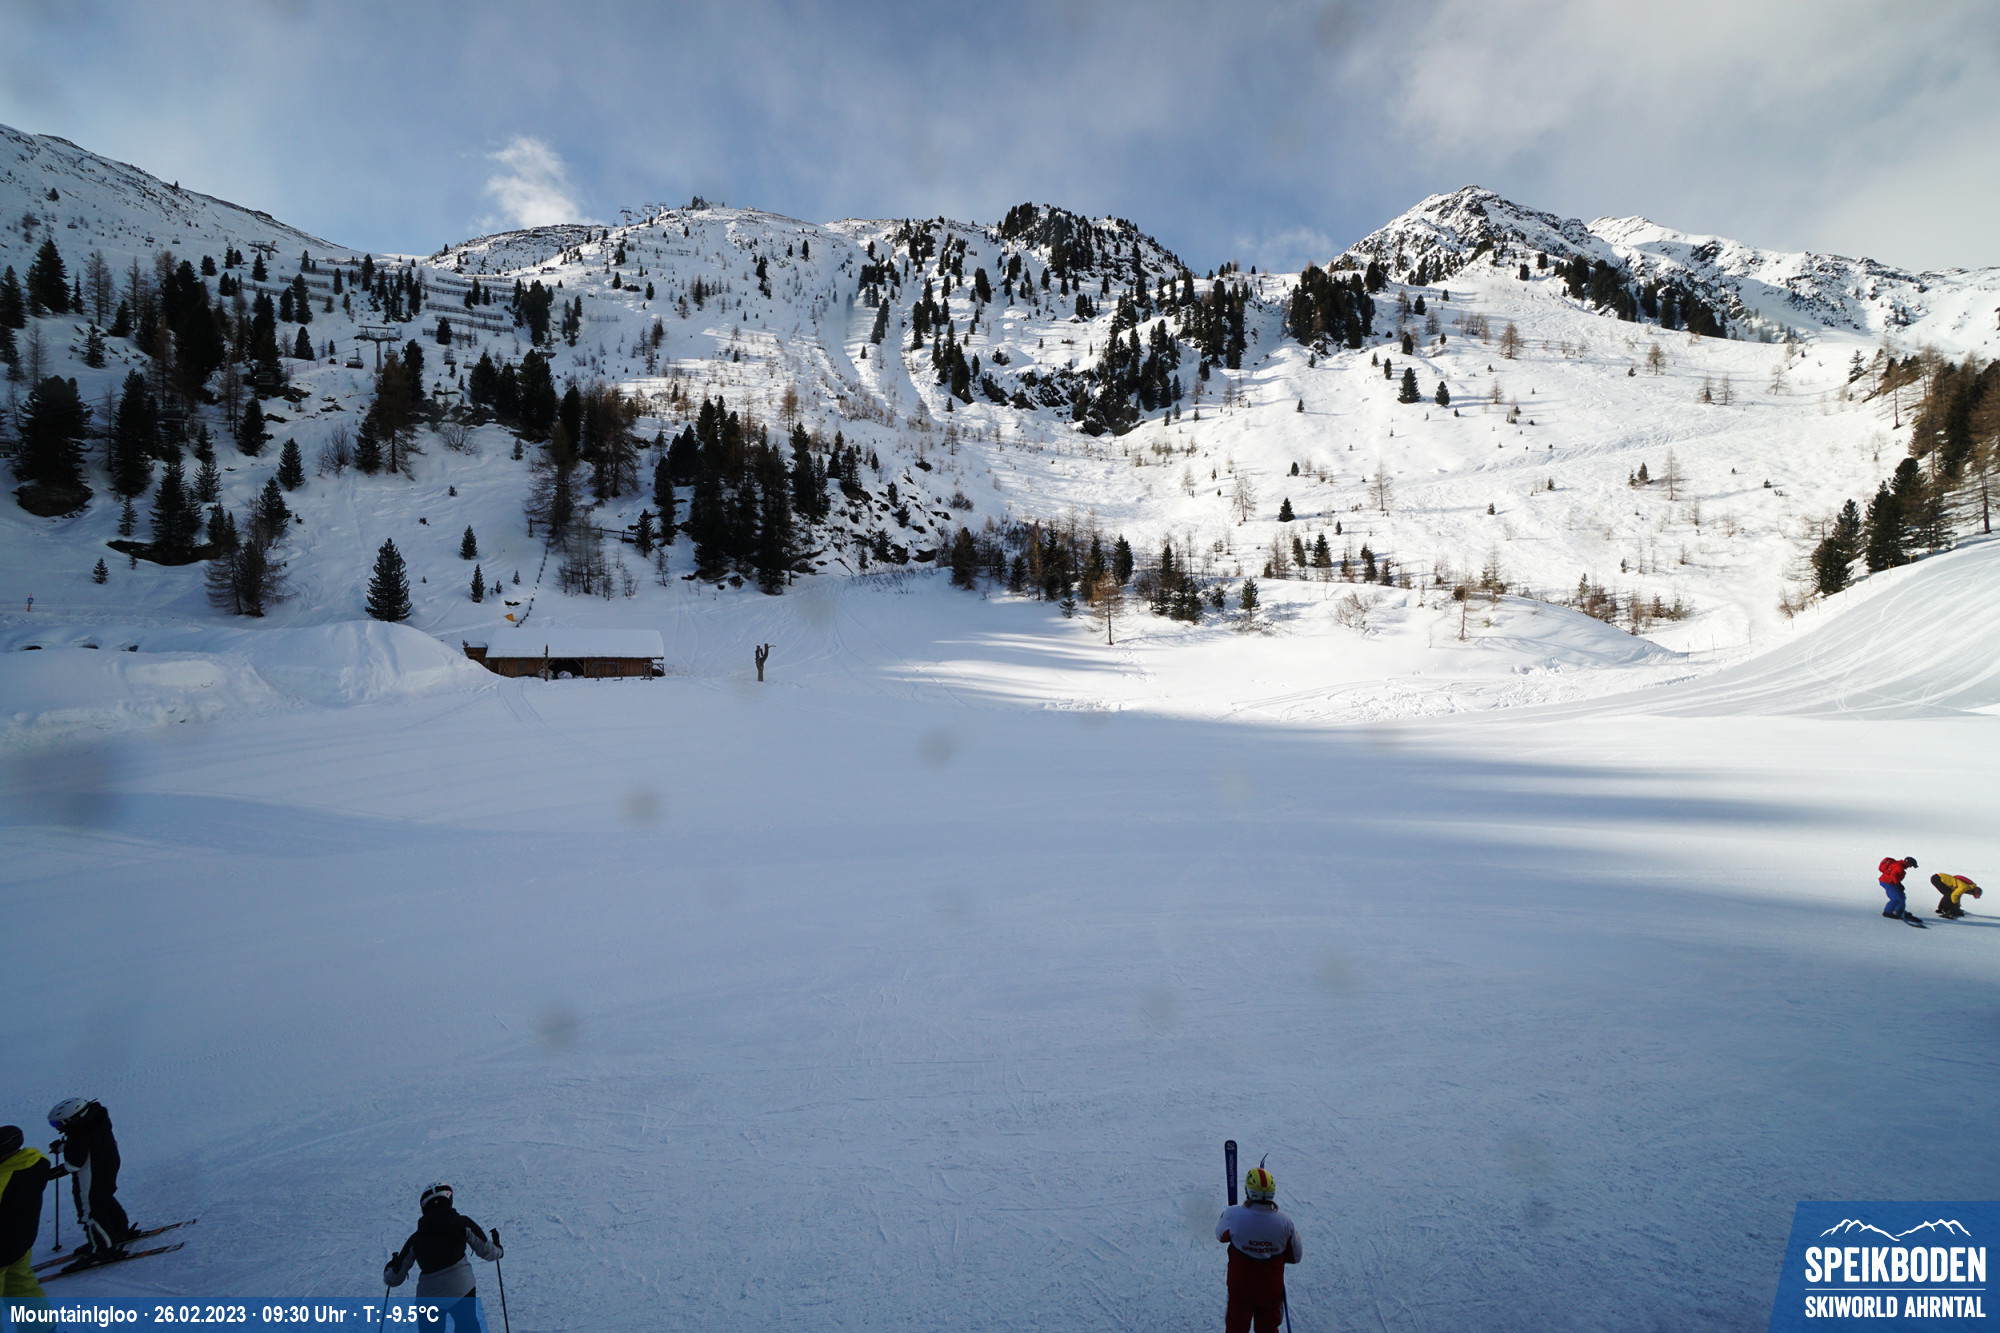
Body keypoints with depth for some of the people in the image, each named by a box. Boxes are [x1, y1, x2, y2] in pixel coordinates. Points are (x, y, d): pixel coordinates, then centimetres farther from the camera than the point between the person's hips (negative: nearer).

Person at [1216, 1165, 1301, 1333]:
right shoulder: (1284, 1223, -22)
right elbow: (1295, 1257, -6)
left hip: (1240, 1288, -1)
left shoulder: (1234, 1216, -27)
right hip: (1272, 1290, 1)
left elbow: (1221, 1235, -6)